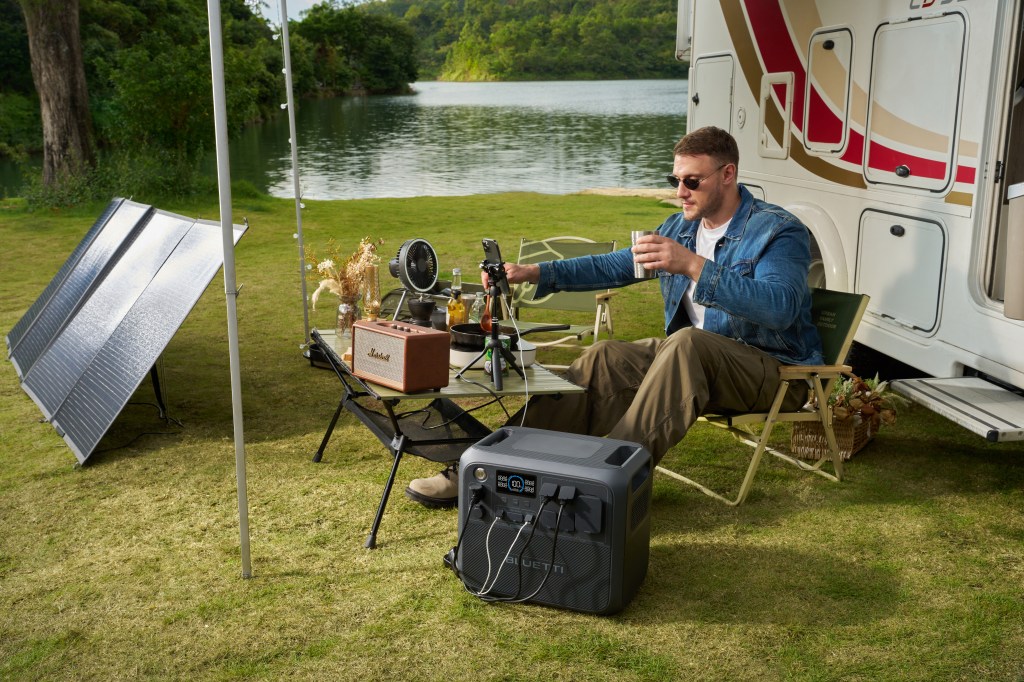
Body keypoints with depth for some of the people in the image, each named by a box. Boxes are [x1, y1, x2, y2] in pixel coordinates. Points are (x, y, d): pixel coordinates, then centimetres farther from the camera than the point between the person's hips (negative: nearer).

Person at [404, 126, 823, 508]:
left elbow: (780, 308, -30)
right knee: (604, 358, -14)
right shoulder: (682, 226, 11)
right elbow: (615, 266, 17)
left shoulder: (778, 231, -13)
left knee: (687, 342, -36)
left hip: (771, 368, -6)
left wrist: (693, 265, -37)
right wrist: (535, 273, 6)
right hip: (691, 358, 7)